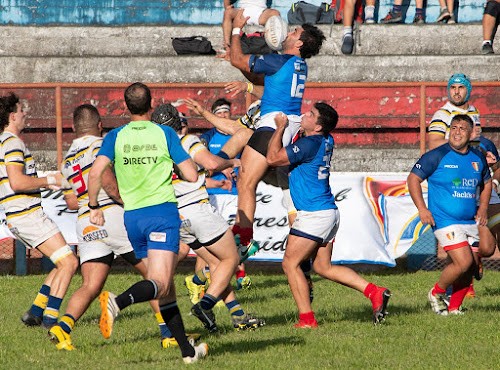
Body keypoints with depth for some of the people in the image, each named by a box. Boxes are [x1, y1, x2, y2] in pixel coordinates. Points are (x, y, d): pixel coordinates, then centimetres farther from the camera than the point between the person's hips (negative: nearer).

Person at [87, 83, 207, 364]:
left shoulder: (116, 137, 4)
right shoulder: (165, 134, -1)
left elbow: (96, 173, -9)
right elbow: (192, 175, -3)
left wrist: (94, 207, 5)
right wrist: (189, 159, 19)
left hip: (132, 216, 4)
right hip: (163, 213, -4)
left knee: (166, 288, 13)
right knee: (160, 284, -16)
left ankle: (188, 351, 15)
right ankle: (117, 303, -45)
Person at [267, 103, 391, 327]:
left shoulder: (310, 144, -19)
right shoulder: (326, 141, 10)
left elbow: (273, 158, -17)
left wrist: (280, 127, -8)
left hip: (314, 215, -10)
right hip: (329, 212, 10)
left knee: (290, 263, -1)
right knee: (323, 267, 15)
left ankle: (307, 319, -2)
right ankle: (375, 293, 7)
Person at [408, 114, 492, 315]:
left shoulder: (478, 158, 9)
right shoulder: (437, 156, -7)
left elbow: (486, 182, 27)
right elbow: (413, 178, -3)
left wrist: (483, 208, 13)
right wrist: (422, 209, -12)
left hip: (471, 222, 6)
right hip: (445, 221, -6)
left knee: (469, 268, 2)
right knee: (463, 262, -17)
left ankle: (453, 308, 18)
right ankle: (436, 293, 7)